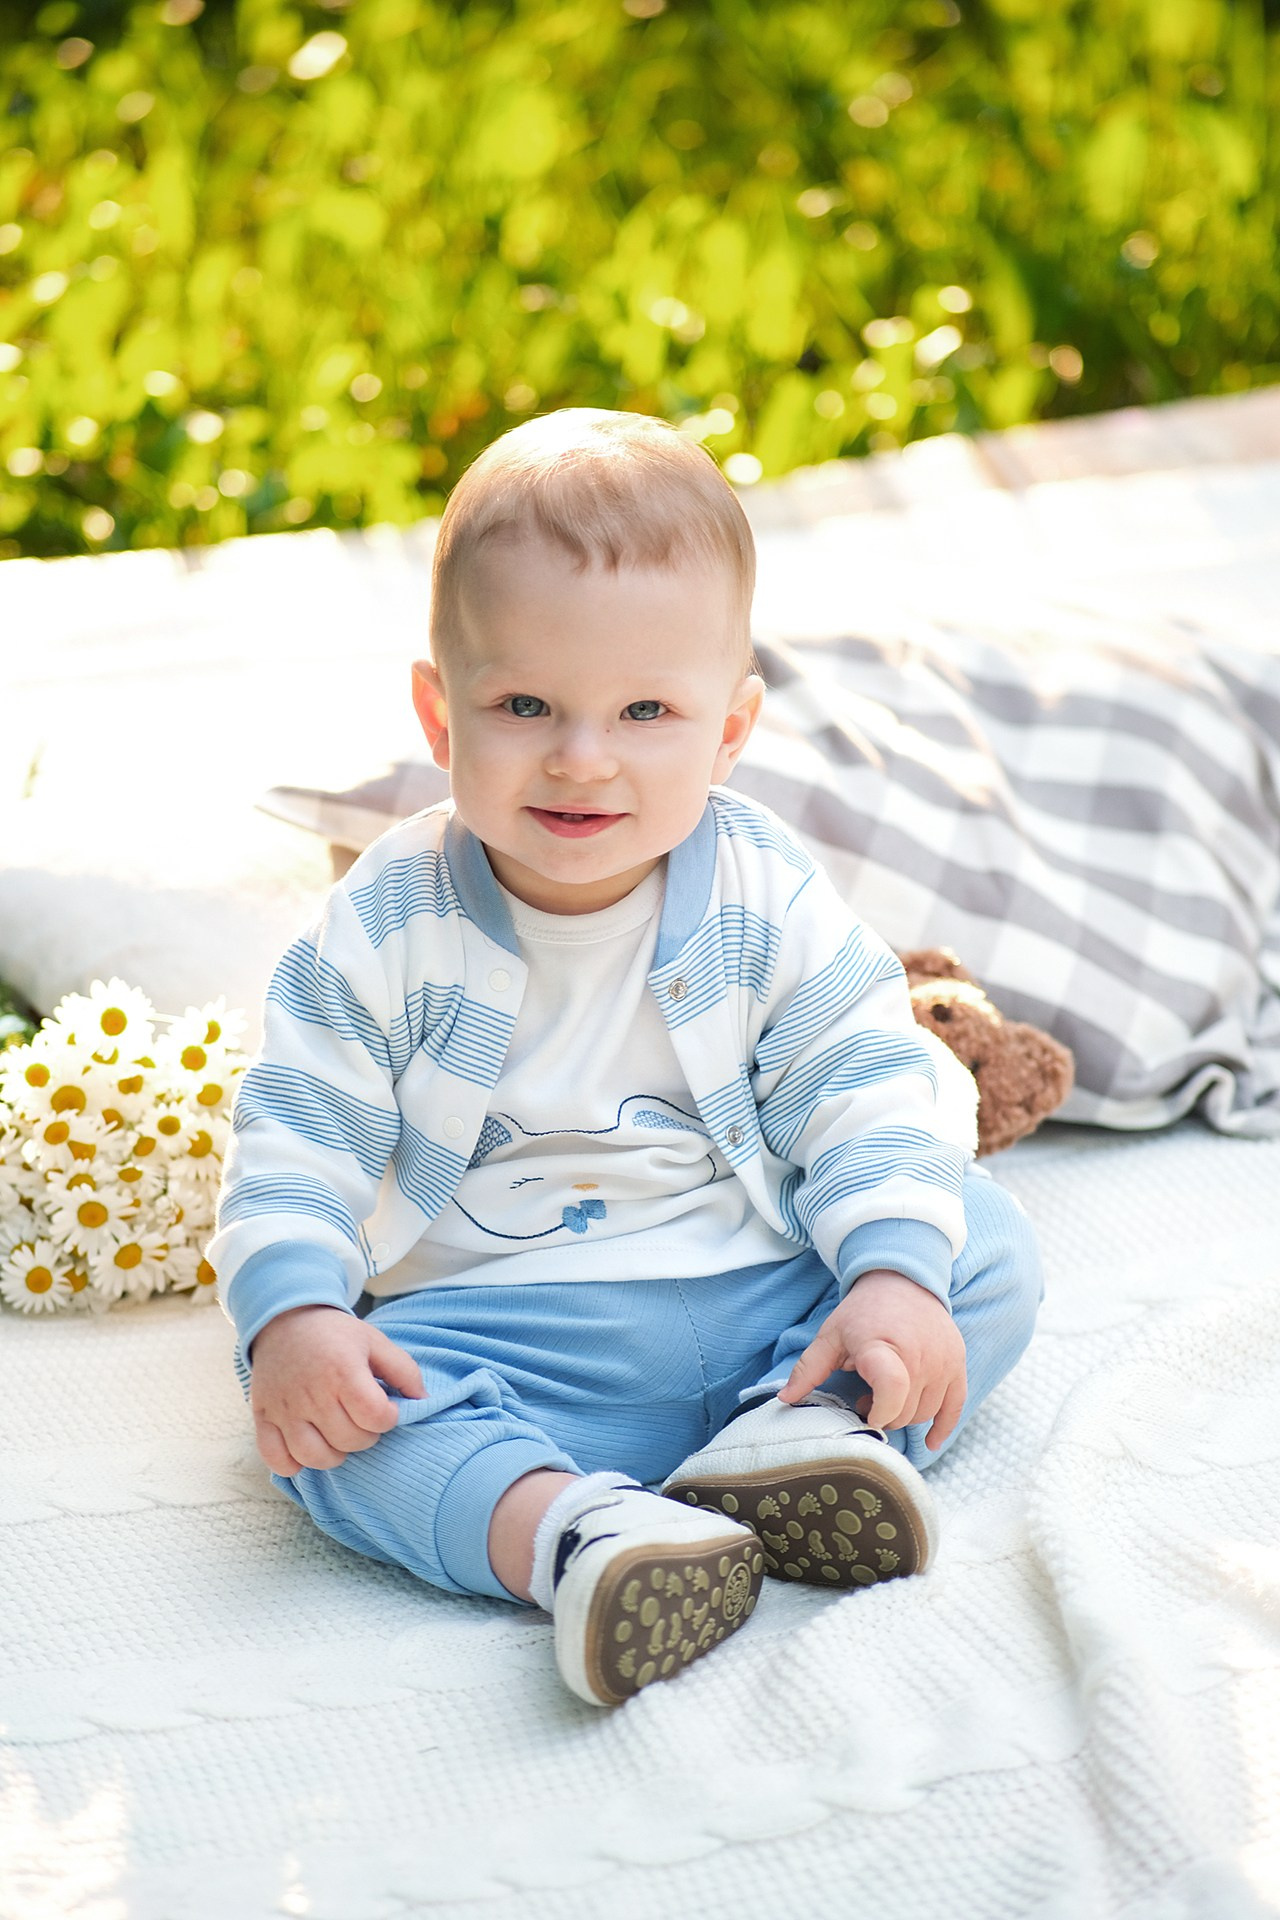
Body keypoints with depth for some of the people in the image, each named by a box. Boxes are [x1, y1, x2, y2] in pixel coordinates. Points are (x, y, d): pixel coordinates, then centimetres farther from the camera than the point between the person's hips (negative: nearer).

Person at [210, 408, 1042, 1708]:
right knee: (335, 1417, -28)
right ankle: (563, 1528, -46)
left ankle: (795, 1436, -32)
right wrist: (292, 1315, -22)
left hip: (764, 1305, 2)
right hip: (491, 1337, -2)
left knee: (989, 1248, -13)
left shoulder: (767, 903, -3)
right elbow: (299, 1140, -5)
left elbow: (871, 1090, -3)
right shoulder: (386, 932, -6)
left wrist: (895, 1273, -20)